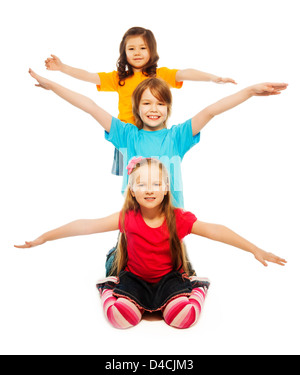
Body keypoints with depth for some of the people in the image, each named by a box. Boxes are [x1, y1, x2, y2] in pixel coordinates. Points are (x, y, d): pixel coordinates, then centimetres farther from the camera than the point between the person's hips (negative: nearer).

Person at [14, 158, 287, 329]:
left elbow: (215, 231, -16)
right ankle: (109, 290, 7)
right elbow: (85, 226, -11)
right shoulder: (126, 218, -12)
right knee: (121, 316, -28)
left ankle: (197, 290, 8)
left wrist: (255, 249, -20)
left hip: (169, 278, 0)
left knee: (184, 315, -27)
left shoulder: (178, 219, -13)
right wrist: (43, 238, -9)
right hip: (134, 278, 0)